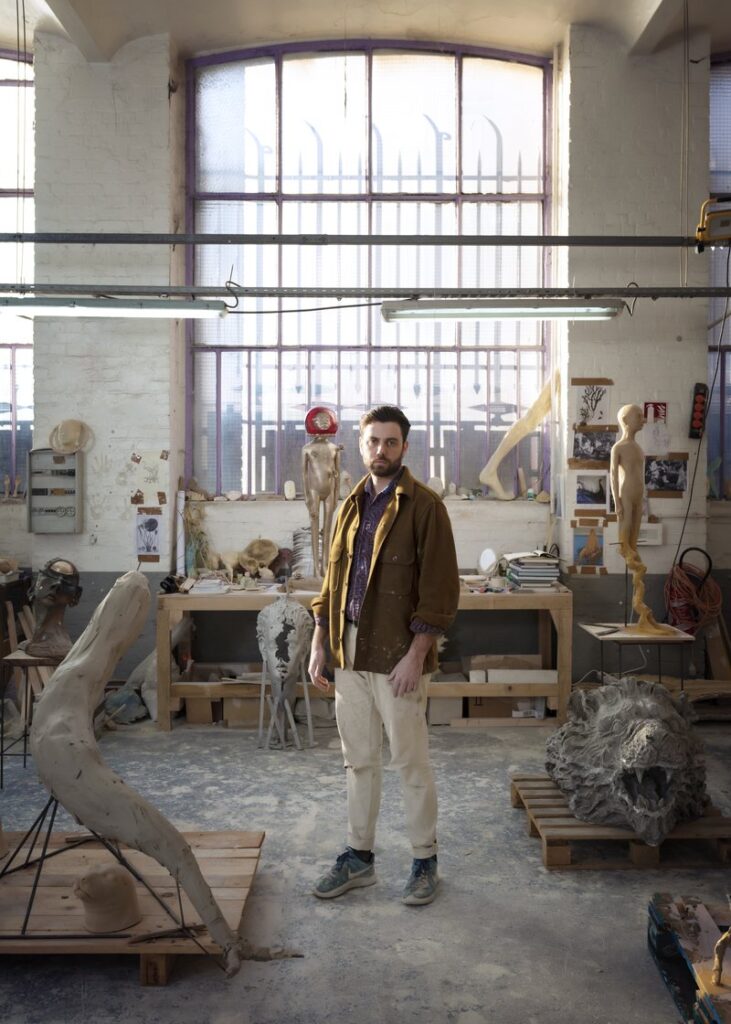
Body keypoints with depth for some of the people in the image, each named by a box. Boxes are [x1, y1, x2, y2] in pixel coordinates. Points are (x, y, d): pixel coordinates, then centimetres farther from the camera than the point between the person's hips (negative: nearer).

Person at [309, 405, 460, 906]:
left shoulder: (424, 506, -9)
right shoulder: (352, 505, 12)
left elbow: (440, 588, -13)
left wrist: (415, 654, -18)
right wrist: (319, 644, 10)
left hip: (398, 655, -6)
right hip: (350, 652, 6)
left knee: (411, 762, 5)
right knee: (359, 760, 15)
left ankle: (426, 861, 23)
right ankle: (359, 857, 29)